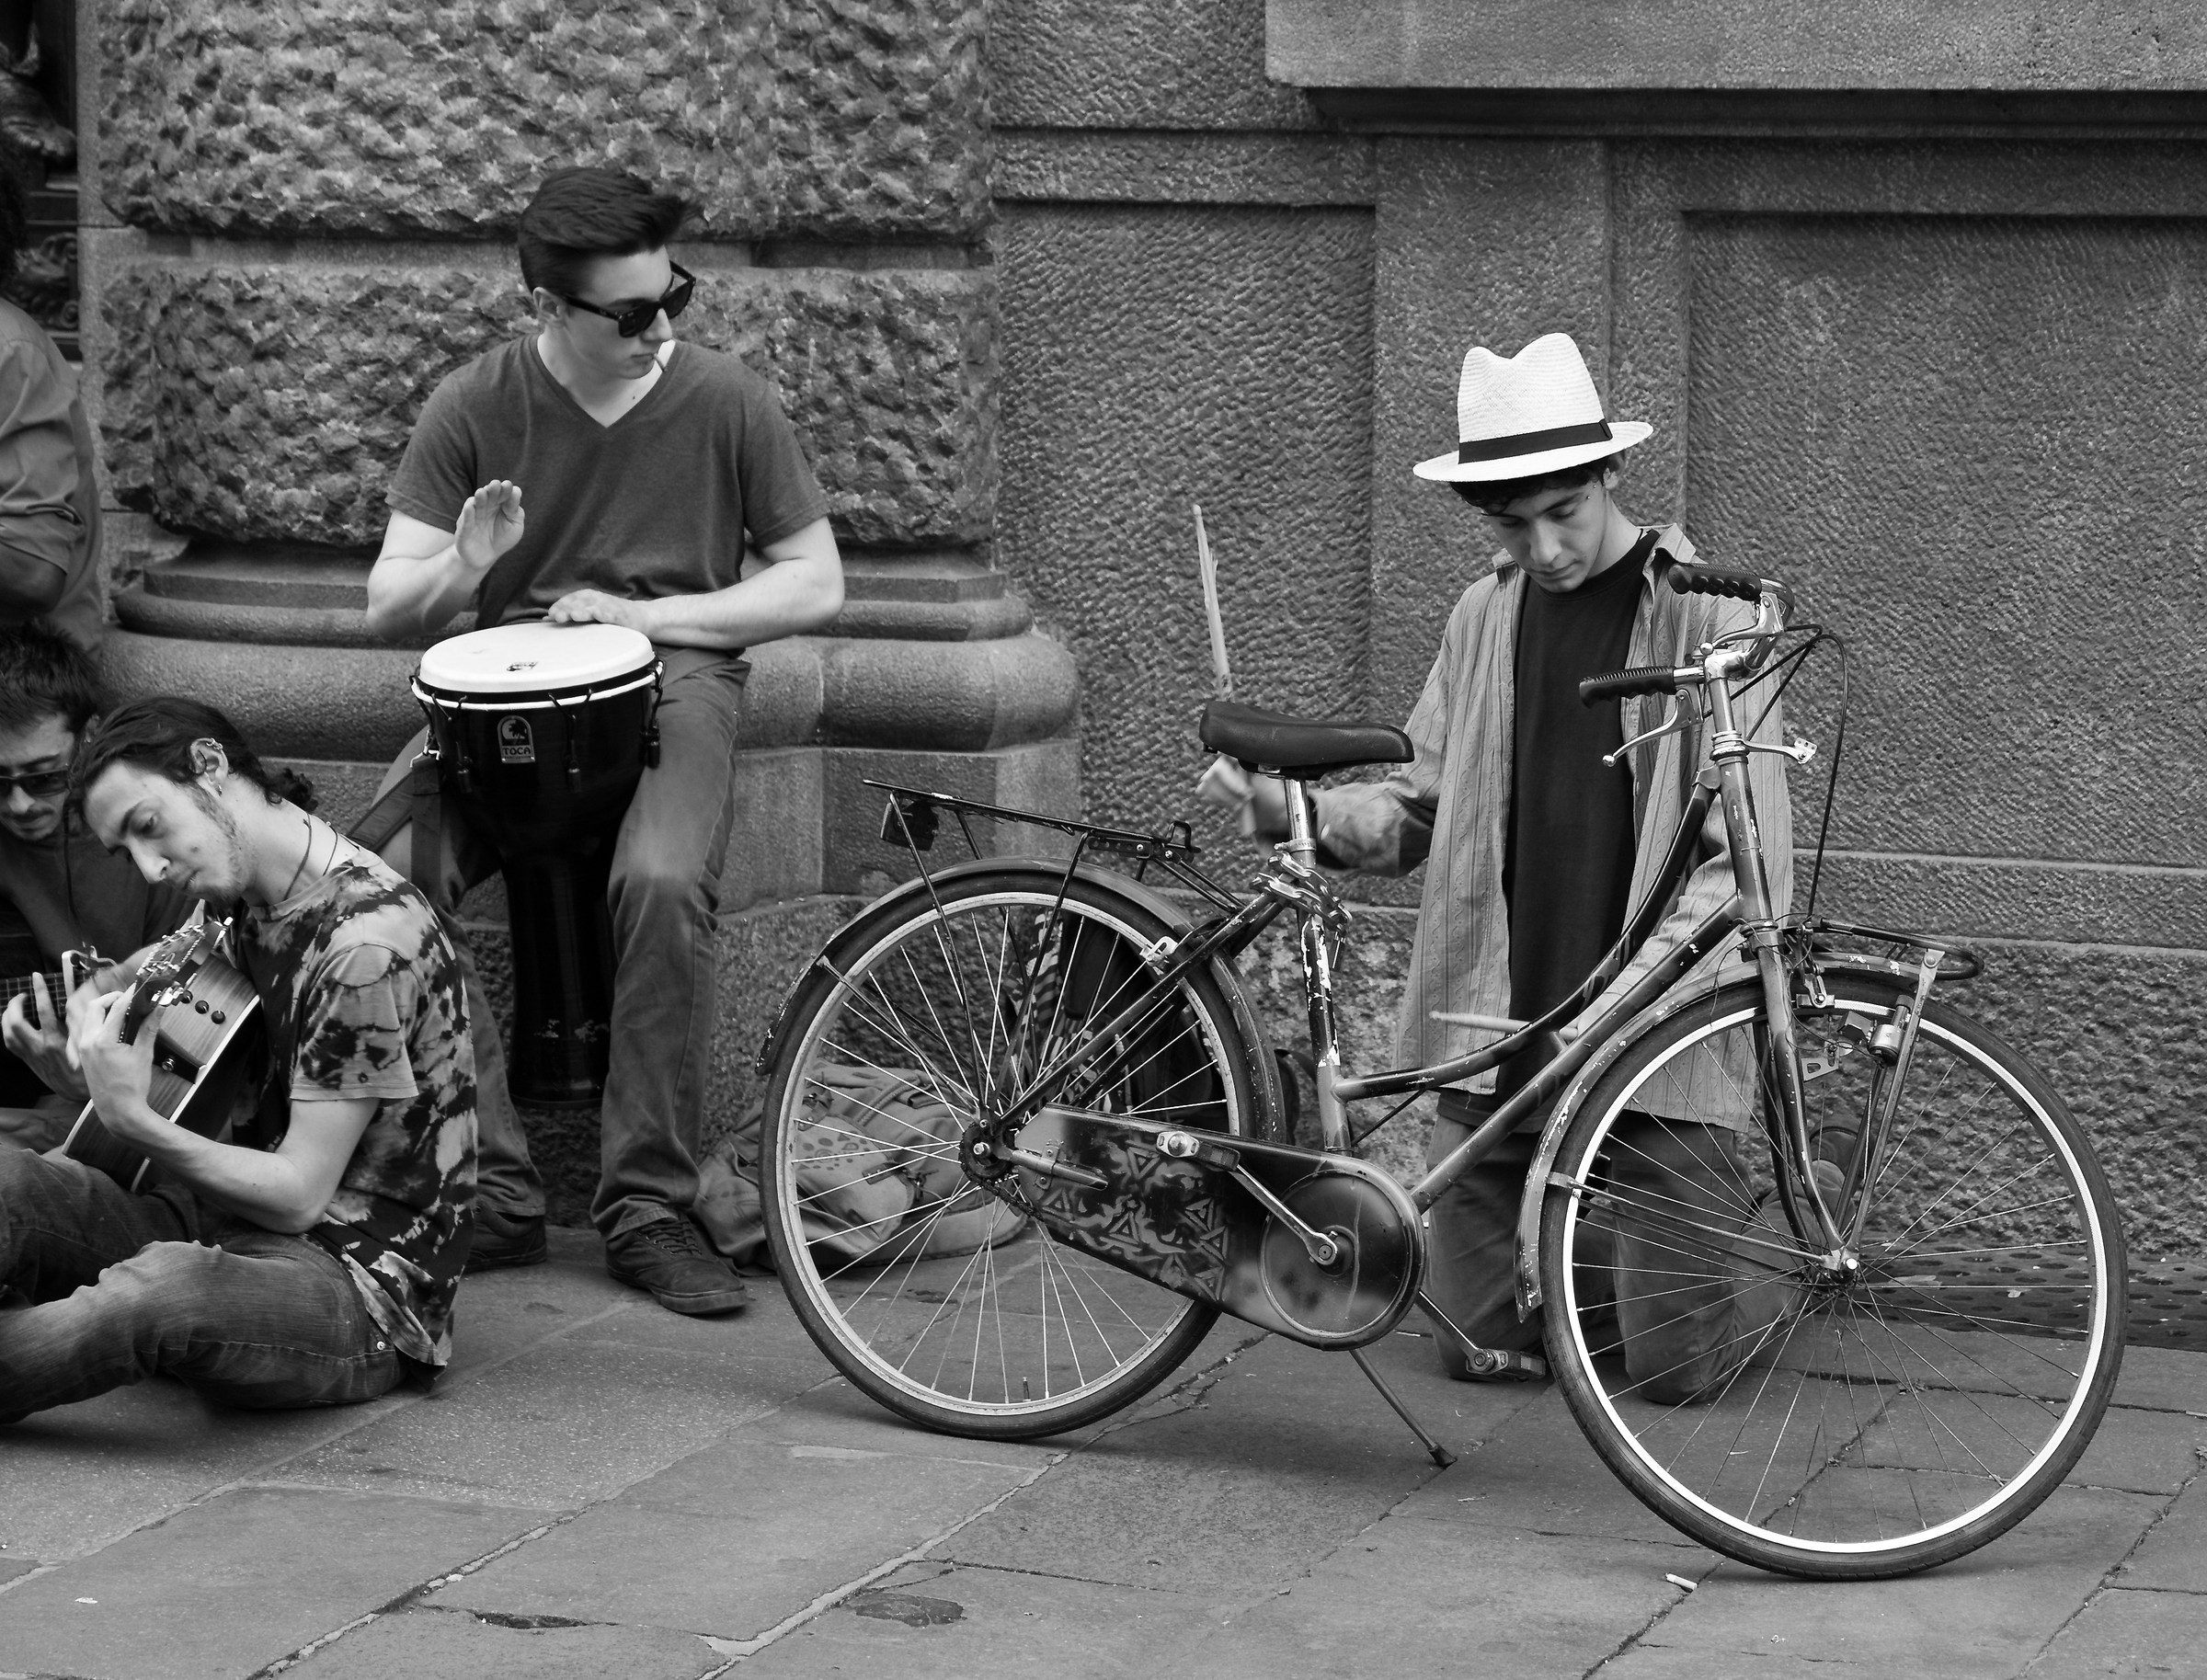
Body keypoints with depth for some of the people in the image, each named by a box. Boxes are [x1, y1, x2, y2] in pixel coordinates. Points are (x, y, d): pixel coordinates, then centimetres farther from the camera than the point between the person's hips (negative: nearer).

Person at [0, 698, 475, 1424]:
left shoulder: (366, 942, -19)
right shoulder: (248, 904, 9)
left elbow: (297, 1195, -17)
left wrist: (132, 1120, -23)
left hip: (362, 1288, -9)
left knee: (162, 1291, -41)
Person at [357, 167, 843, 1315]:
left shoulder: (722, 403, -2)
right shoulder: (475, 410, 1)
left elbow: (814, 585, 3)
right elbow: (387, 606, 3)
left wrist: (641, 614, -9)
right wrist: (463, 570, -21)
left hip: (670, 680, -2)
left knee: (661, 882, -34)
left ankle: (650, 1209, -21)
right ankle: (490, 1190, -16)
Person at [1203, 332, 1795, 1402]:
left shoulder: (1705, 619, -7)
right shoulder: (1486, 617, 9)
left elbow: (1749, 865, -10)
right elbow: (1421, 812, 14)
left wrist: (1622, 1002, -22)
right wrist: (1287, 811, -4)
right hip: (1493, 1025, 5)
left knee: (1671, 1364, -3)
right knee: (1476, 1342, 5)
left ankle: (1775, 1270, 30)